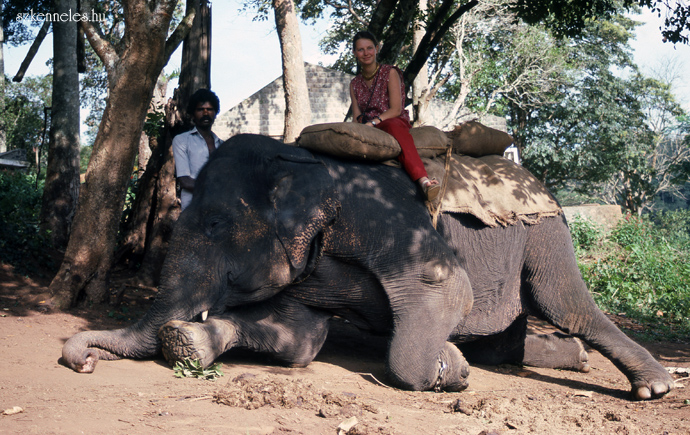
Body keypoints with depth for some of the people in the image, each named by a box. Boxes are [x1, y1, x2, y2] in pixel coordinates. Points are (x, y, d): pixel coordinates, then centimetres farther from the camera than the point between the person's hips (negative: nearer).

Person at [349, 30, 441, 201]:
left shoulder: (390, 73, 5)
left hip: (396, 122, -4)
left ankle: (423, 180, -64)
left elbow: (396, 110, -4)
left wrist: (372, 123, -17)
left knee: (393, 126, -43)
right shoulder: (355, 83, 19)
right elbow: (356, 118, 13)